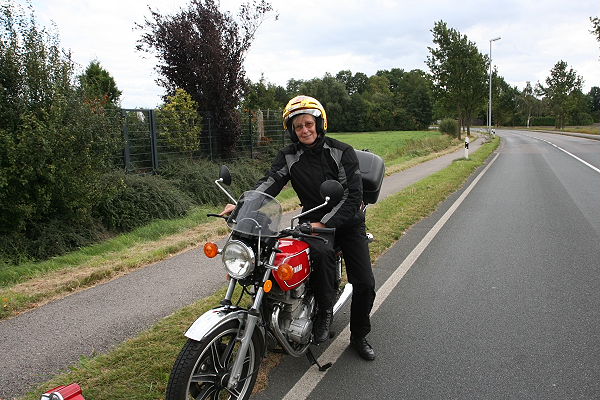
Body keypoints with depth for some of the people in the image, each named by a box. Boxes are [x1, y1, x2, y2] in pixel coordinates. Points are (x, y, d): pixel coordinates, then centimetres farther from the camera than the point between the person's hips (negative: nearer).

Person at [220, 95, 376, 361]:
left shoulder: (342, 152, -8)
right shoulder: (288, 157, -1)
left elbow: (353, 195, -15)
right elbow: (270, 183, -18)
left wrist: (324, 223, -24)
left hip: (347, 220, 0)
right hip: (313, 220, 0)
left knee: (365, 283, -6)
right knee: (321, 252, -36)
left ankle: (359, 337, 19)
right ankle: (325, 311, -11)